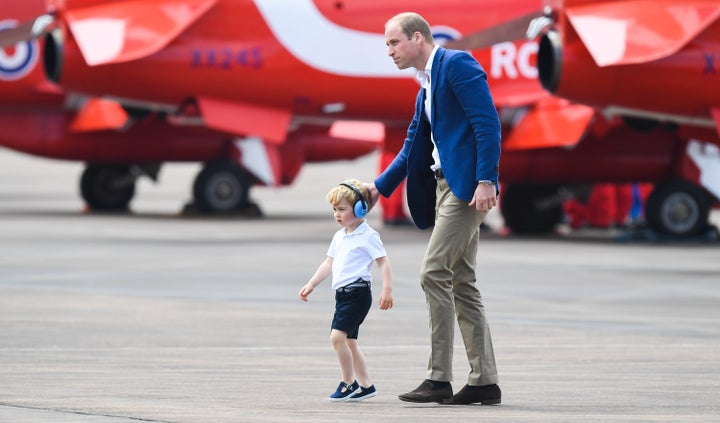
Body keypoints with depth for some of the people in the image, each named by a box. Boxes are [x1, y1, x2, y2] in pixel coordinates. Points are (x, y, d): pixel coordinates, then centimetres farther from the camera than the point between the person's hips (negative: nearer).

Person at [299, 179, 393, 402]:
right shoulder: (339, 236, 17)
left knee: (338, 335, -19)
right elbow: (329, 264, 24)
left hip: (358, 292, -9)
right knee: (349, 341, 12)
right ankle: (365, 385, 21)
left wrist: (387, 290, -21)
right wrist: (310, 285, 20)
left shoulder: (368, 236, -8)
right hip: (342, 292, 9)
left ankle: (348, 383, -9)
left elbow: (383, 263, -11)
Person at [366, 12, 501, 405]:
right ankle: (484, 380, 10)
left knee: (434, 274, -11)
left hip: (468, 184, -10)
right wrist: (380, 187, 18)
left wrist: (486, 181, -23)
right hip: (446, 185, 10)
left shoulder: (457, 64, -10)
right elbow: (414, 146, 25)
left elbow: (487, 123, -17)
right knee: (461, 283, 8)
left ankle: (439, 378, -9)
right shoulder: (426, 85, 20)